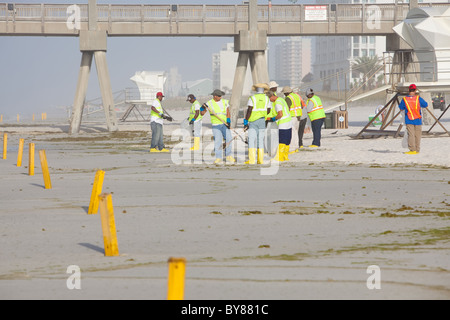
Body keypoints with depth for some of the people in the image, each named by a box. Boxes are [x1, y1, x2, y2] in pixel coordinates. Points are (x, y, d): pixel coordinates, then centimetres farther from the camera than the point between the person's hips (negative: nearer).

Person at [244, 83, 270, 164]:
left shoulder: (252, 98, -8)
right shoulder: (266, 98, 2)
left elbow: (249, 111, -13)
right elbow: (268, 111, 6)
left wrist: (245, 122, -11)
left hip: (253, 121, -3)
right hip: (262, 121, 3)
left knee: (252, 140, -3)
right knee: (261, 140, 9)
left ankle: (252, 160, -11)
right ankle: (260, 160, 6)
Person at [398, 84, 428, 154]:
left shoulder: (404, 99, -8)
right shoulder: (418, 99, -10)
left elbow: (401, 108, 8)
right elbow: (426, 105, 6)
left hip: (409, 120, 0)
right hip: (417, 120, 0)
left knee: (411, 135, -1)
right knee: (417, 135, 9)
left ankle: (412, 149, -9)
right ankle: (417, 150, 15)